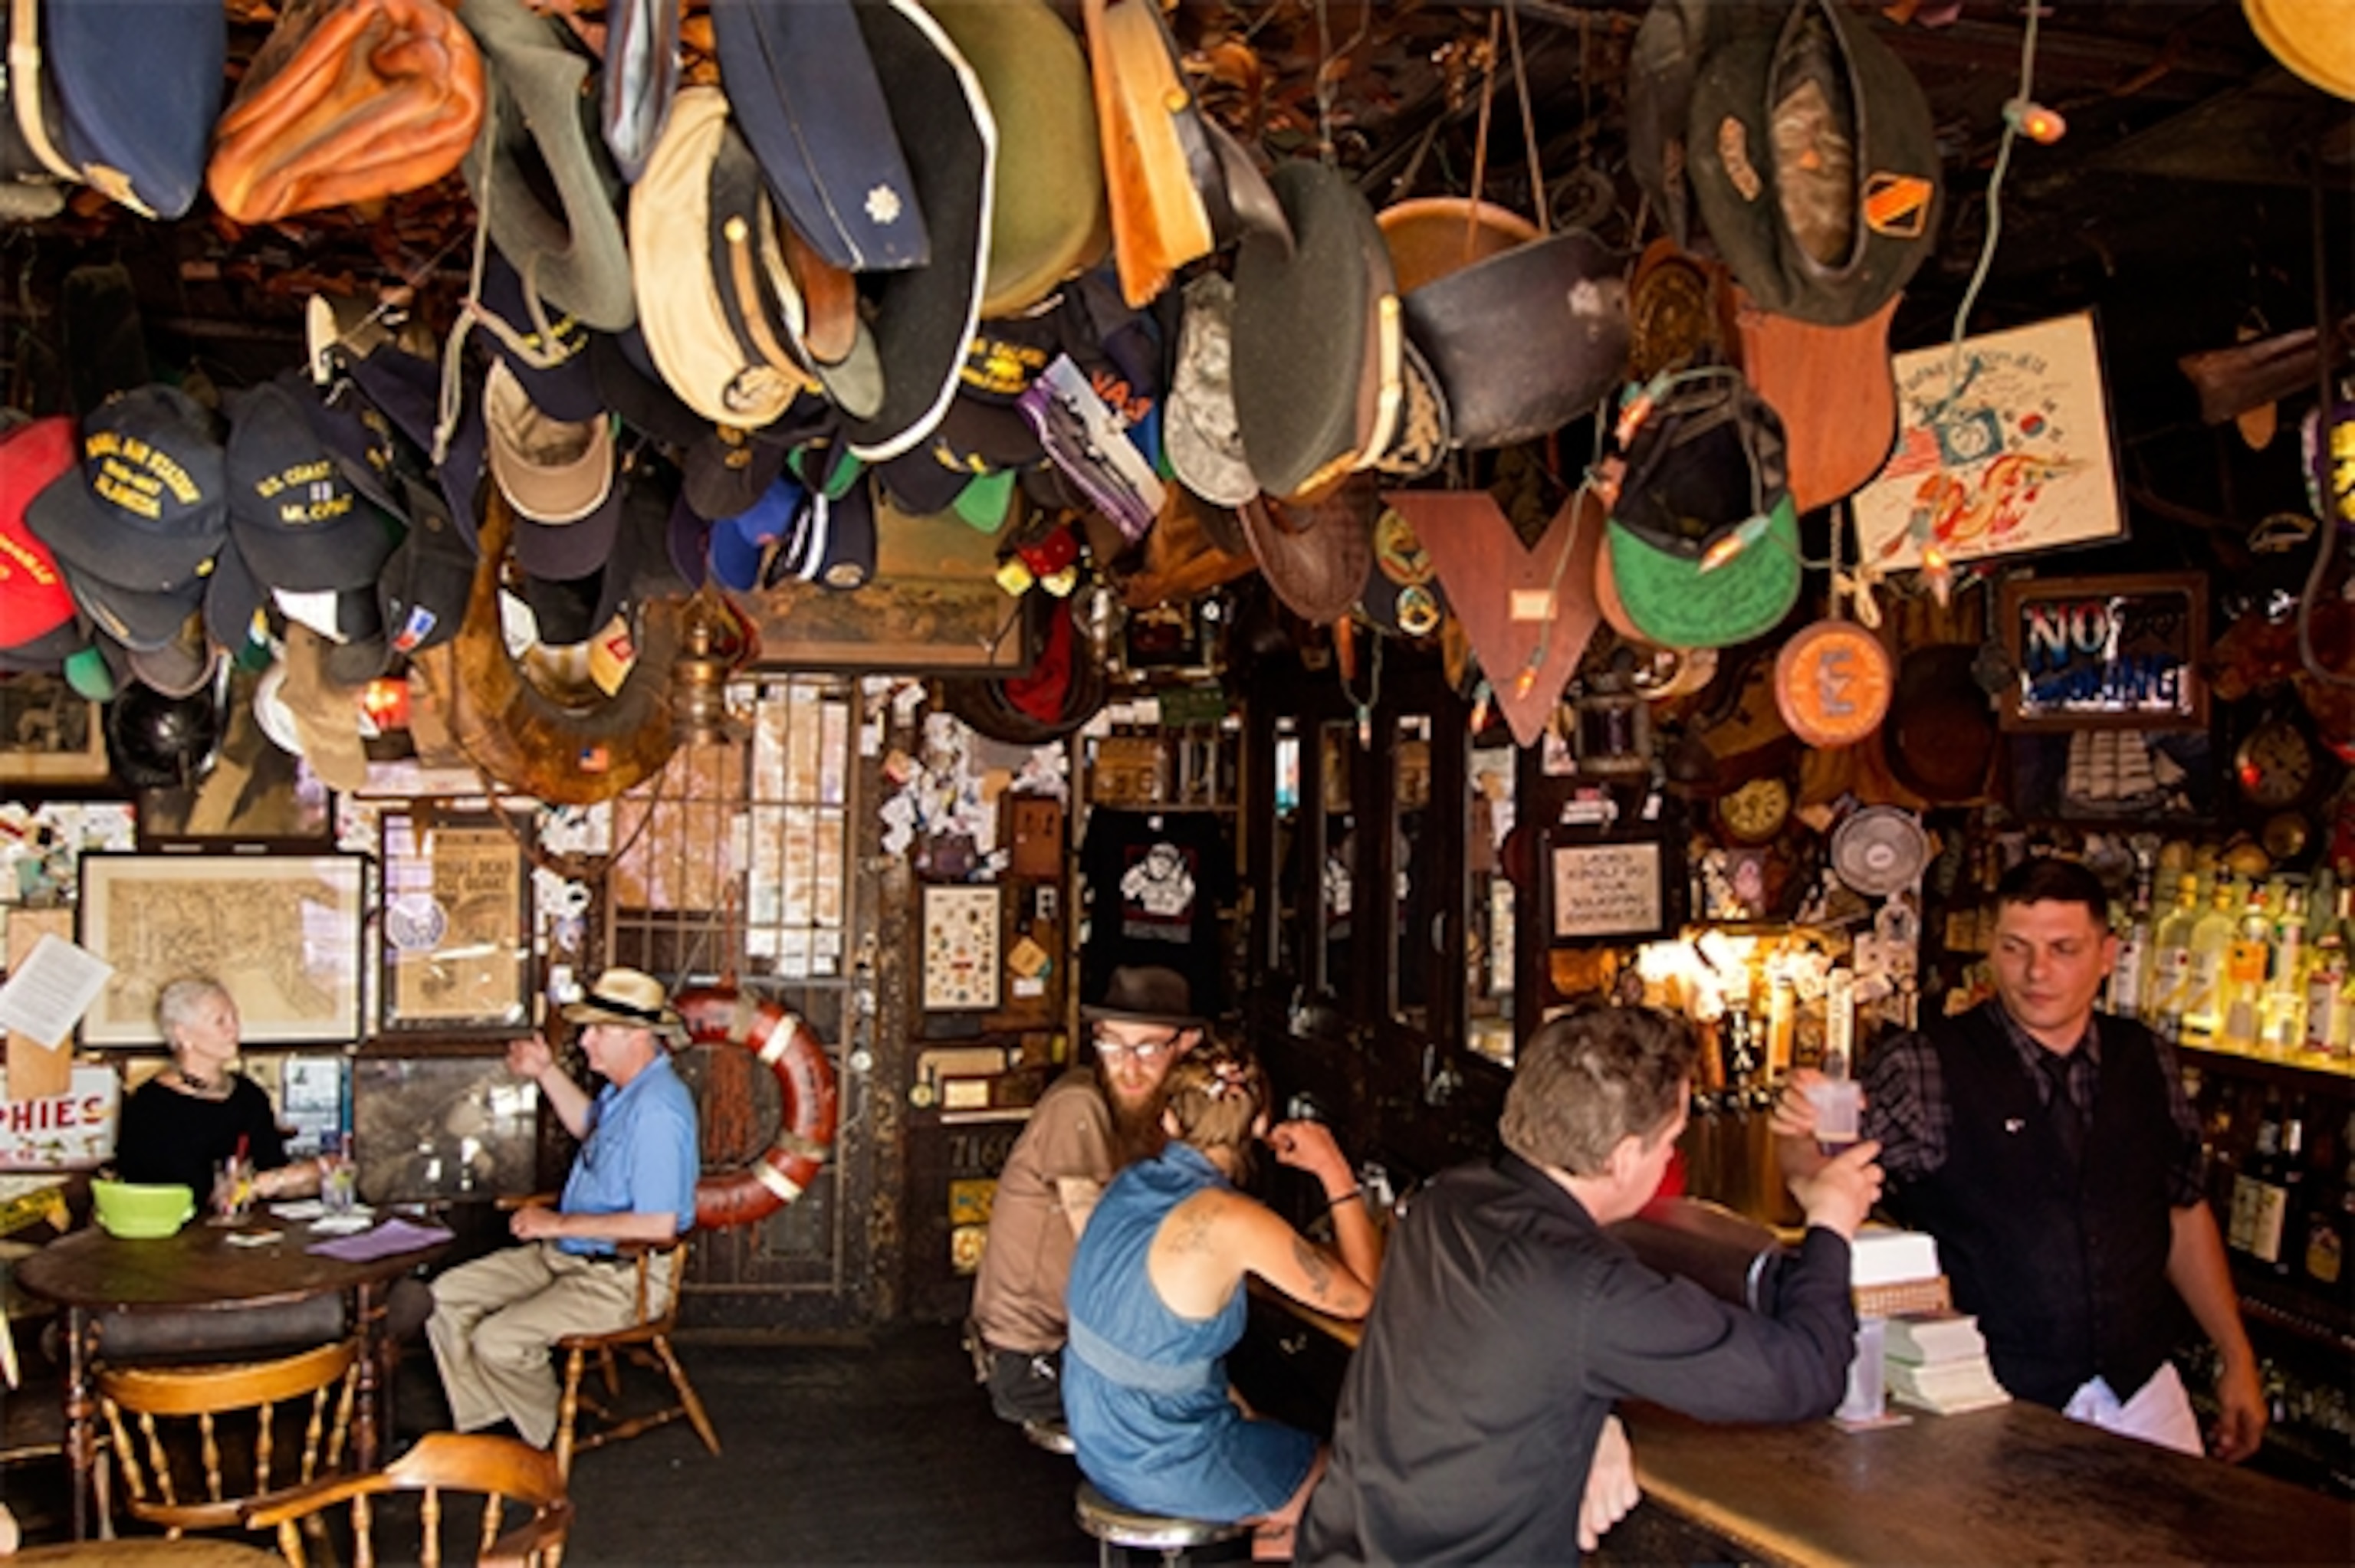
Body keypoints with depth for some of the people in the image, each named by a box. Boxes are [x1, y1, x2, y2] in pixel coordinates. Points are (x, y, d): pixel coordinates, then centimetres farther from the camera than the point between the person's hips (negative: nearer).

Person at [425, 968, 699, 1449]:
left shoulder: (658, 1108, -26)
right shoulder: (625, 1088, 6)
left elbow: (658, 1225, -30)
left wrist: (559, 1224, -22)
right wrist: (547, 1072, 19)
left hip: (623, 1277, -10)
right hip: (568, 1254, 10)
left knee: (498, 1340, -23)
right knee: (446, 1296, 5)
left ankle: (551, 1444, 3)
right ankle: (482, 1425, 14)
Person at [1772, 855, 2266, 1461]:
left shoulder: (2145, 1062, 2)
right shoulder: (1929, 1068, -12)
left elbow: (2183, 1212, 13)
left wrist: (2238, 1360, 13)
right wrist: (1802, 1130, -44)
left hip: (2142, 1394, 4)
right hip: (1995, 1402, -4)